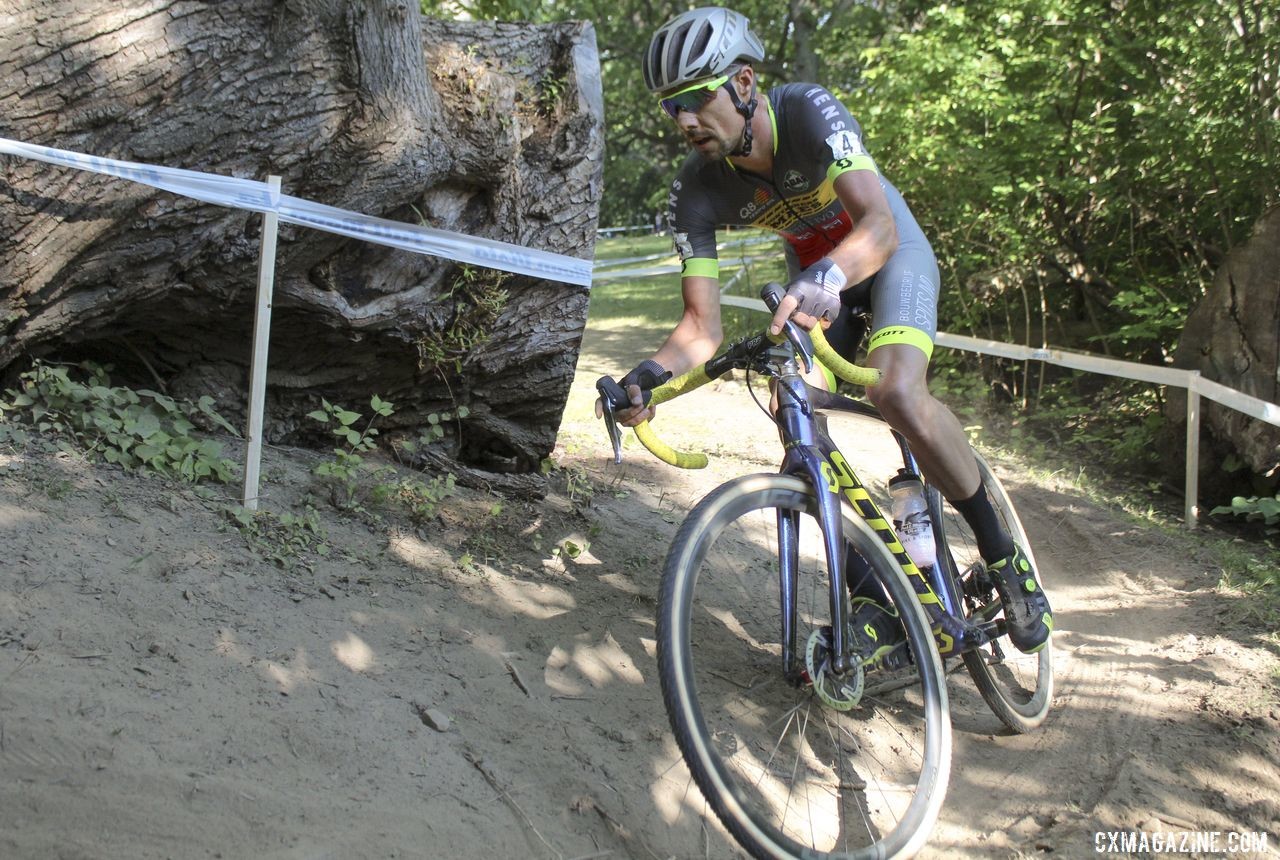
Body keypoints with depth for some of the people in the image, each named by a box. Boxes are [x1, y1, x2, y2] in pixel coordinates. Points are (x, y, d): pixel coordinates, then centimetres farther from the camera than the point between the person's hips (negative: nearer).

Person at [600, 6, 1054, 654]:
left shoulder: (809, 112, -33)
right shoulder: (695, 192, -21)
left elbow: (878, 225, -44)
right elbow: (702, 325, -22)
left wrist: (826, 278, -65)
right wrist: (647, 377, -42)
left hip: (890, 252, -5)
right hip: (814, 273, 5)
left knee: (897, 393, -30)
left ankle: (1001, 555, -12)